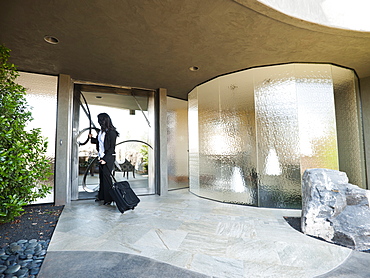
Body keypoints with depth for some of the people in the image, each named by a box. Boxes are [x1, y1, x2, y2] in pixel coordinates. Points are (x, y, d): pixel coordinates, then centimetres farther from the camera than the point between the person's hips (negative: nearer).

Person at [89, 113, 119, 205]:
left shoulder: (111, 132, -14)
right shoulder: (101, 131, 9)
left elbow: (112, 148, -15)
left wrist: (105, 159, -18)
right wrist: (91, 138, 14)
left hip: (108, 158, -8)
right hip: (101, 157, 8)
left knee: (106, 177, -4)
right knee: (101, 176, 13)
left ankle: (108, 199, 7)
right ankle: (101, 196, 27)